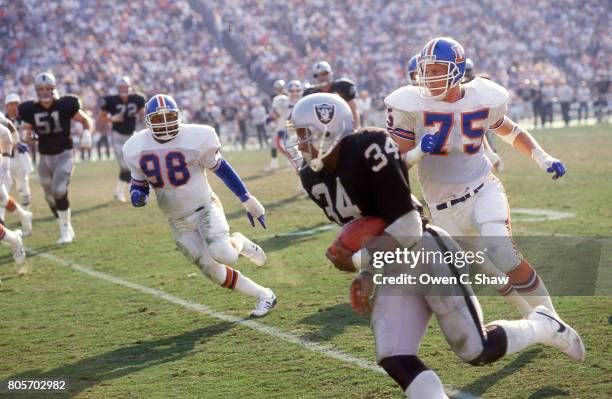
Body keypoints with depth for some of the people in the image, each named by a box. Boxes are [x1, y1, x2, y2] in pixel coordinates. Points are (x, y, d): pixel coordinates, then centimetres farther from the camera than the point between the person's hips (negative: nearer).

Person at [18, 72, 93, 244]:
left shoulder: (65, 105, -13)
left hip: (64, 154, -4)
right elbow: (29, 128, 14)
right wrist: (30, 135, -10)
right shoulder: (31, 110, -4)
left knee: (59, 191, -19)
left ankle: (65, 230, -5)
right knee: (51, 197, 10)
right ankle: (66, 227, 30)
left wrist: (86, 134, -20)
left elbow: (87, 121, -1)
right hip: (45, 157, 4)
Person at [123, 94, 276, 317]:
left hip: (204, 208, -4)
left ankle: (239, 243, 7)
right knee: (214, 272, 0)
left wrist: (247, 200, 3)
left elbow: (221, 168, -3)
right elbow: (139, 185, 9)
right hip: (178, 221, 4)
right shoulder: (136, 149, -5)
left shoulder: (195, 138, -16)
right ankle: (264, 296, 17)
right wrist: (137, 196, -17)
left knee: (223, 255, -30)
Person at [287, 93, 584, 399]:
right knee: (395, 360, -10)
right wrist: (366, 275, 0)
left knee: (477, 351, -3)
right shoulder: (312, 177, 2)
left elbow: (407, 231, -23)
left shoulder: (368, 149, -24)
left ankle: (544, 326, 24)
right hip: (393, 271, 8)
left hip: (427, 253, -8)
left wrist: (357, 261, -16)